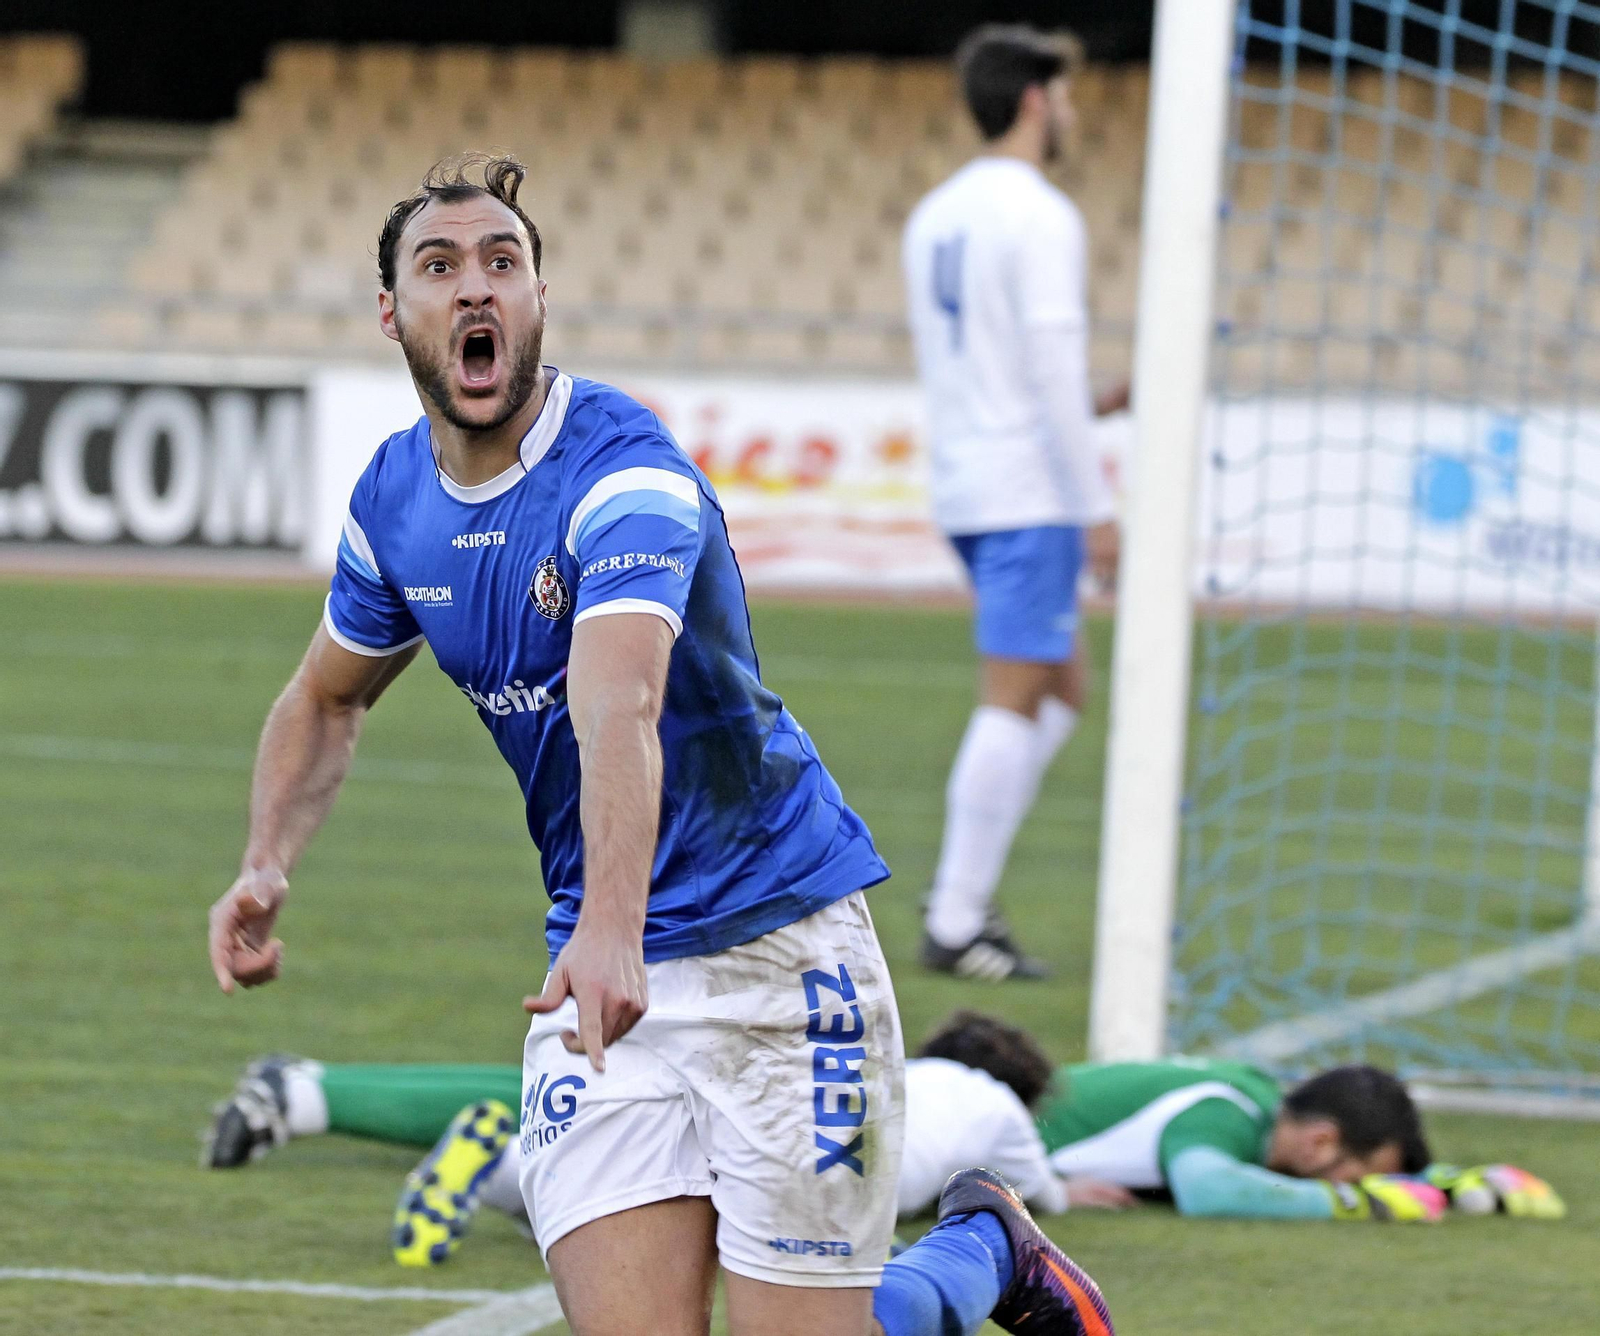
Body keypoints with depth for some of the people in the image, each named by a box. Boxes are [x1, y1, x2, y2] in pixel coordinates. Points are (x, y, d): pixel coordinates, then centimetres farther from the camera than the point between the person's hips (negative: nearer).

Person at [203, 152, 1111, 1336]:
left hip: (775, 947, -5)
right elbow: (328, 698, 22)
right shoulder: (394, 499, 3)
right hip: (600, 973, 6)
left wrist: (611, 931, -53)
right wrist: (266, 869, 4)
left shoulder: (626, 472, -20)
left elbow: (618, 708, -38)